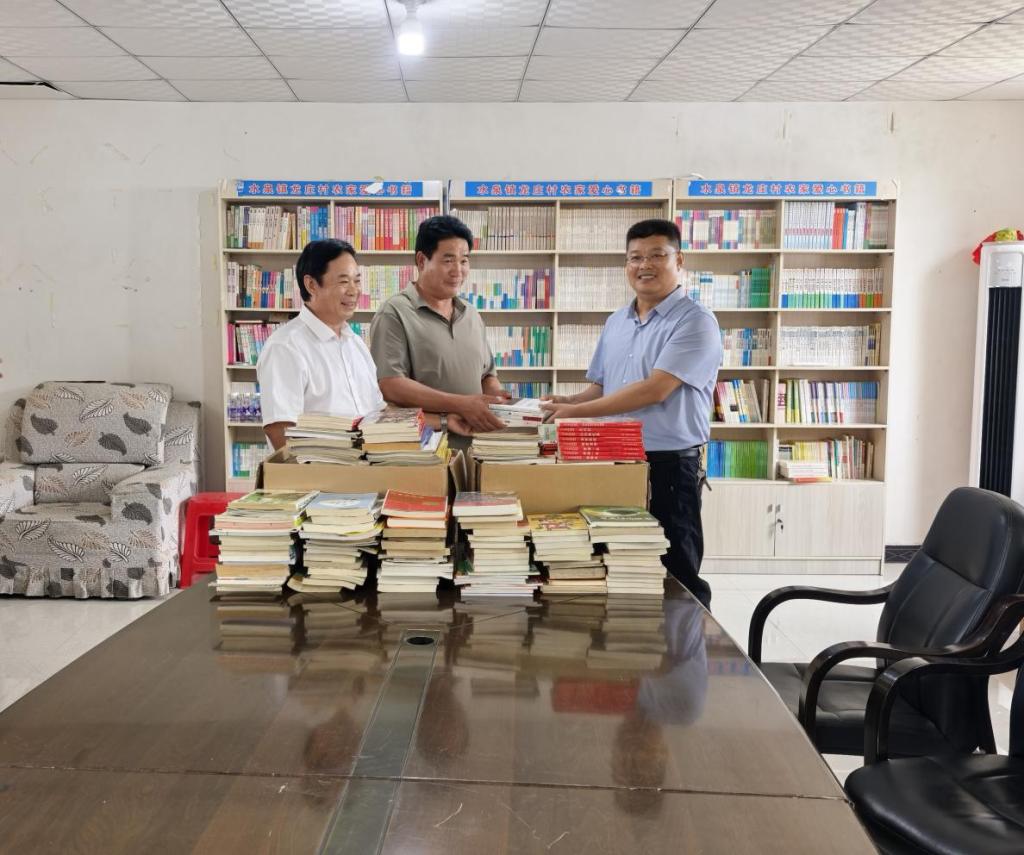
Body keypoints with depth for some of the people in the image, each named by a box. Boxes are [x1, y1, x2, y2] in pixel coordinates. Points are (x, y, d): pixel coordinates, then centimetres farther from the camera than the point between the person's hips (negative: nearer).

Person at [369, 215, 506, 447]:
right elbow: (390, 385, -14)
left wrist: (501, 405, 1)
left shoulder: (472, 316, 18)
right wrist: (461, 405, -20)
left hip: (475, 441, 6)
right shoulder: (394, 315, -4)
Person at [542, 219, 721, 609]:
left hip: (669, 466, -7)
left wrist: (576, 412, -19)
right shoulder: (615, 323, 13)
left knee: (675, 580, 3)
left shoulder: (695, 321, -11)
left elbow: (654, 390, -21)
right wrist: (568, 400, -2)